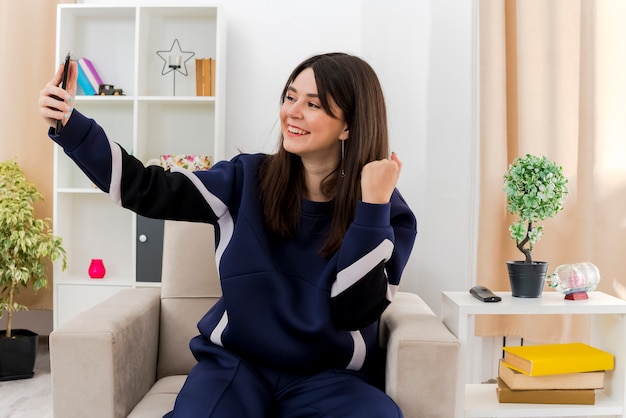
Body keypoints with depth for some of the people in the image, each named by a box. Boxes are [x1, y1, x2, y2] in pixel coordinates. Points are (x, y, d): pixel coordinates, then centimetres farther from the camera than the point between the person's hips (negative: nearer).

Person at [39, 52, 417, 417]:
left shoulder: (386, 212, -5)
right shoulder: (248, 179, -1)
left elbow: (353, 311, -14)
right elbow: (148, 189, -4)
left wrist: (372, 206, -20)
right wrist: (69, 122, -12)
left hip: (332, 376, 0)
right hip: (237, 362, 1)